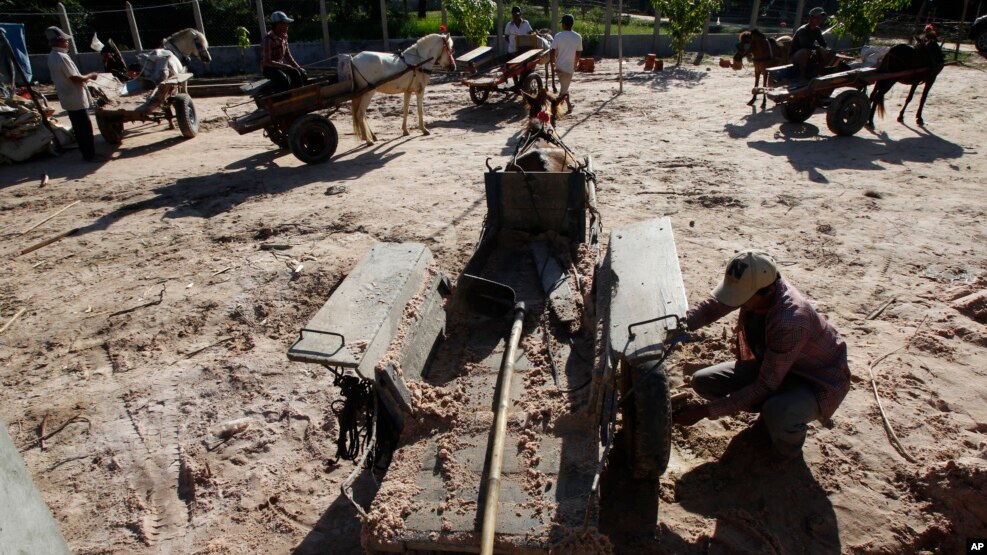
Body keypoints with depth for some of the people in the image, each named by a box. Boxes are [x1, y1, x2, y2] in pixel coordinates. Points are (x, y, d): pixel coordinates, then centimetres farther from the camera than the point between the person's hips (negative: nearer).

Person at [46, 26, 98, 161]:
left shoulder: (51, 57, 12)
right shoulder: (62, 57, -19)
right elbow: (75, 79, -22)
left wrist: (84, 78, 16)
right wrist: (89, 76, -5)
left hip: (67, 99, 9)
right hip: (77, 100, -9)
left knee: (78, 128, 14)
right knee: (86, 128, -4)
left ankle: (86, 153, 20)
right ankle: (90, 155, -1)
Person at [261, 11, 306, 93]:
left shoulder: (284, 36, 2)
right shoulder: (269, 39, -21)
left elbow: (287, 55, 12)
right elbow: (267, 61, -24)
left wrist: (298, 67, 2)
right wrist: (285, 66, -31)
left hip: (280, 65, 8)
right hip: (268, 68, -8)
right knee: (283, 78, -35)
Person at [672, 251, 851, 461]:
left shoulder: (790, 322, -39)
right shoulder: (754, 285, -20)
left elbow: (765, 385, -32)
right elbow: (713, 306, -4)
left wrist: (706, 410, -32)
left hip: (818, 380, -6)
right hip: (772, 364, 7)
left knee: (777, 416, -38)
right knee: (703, 382, -8)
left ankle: (790, 445, 0)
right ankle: (772, 409, 13)